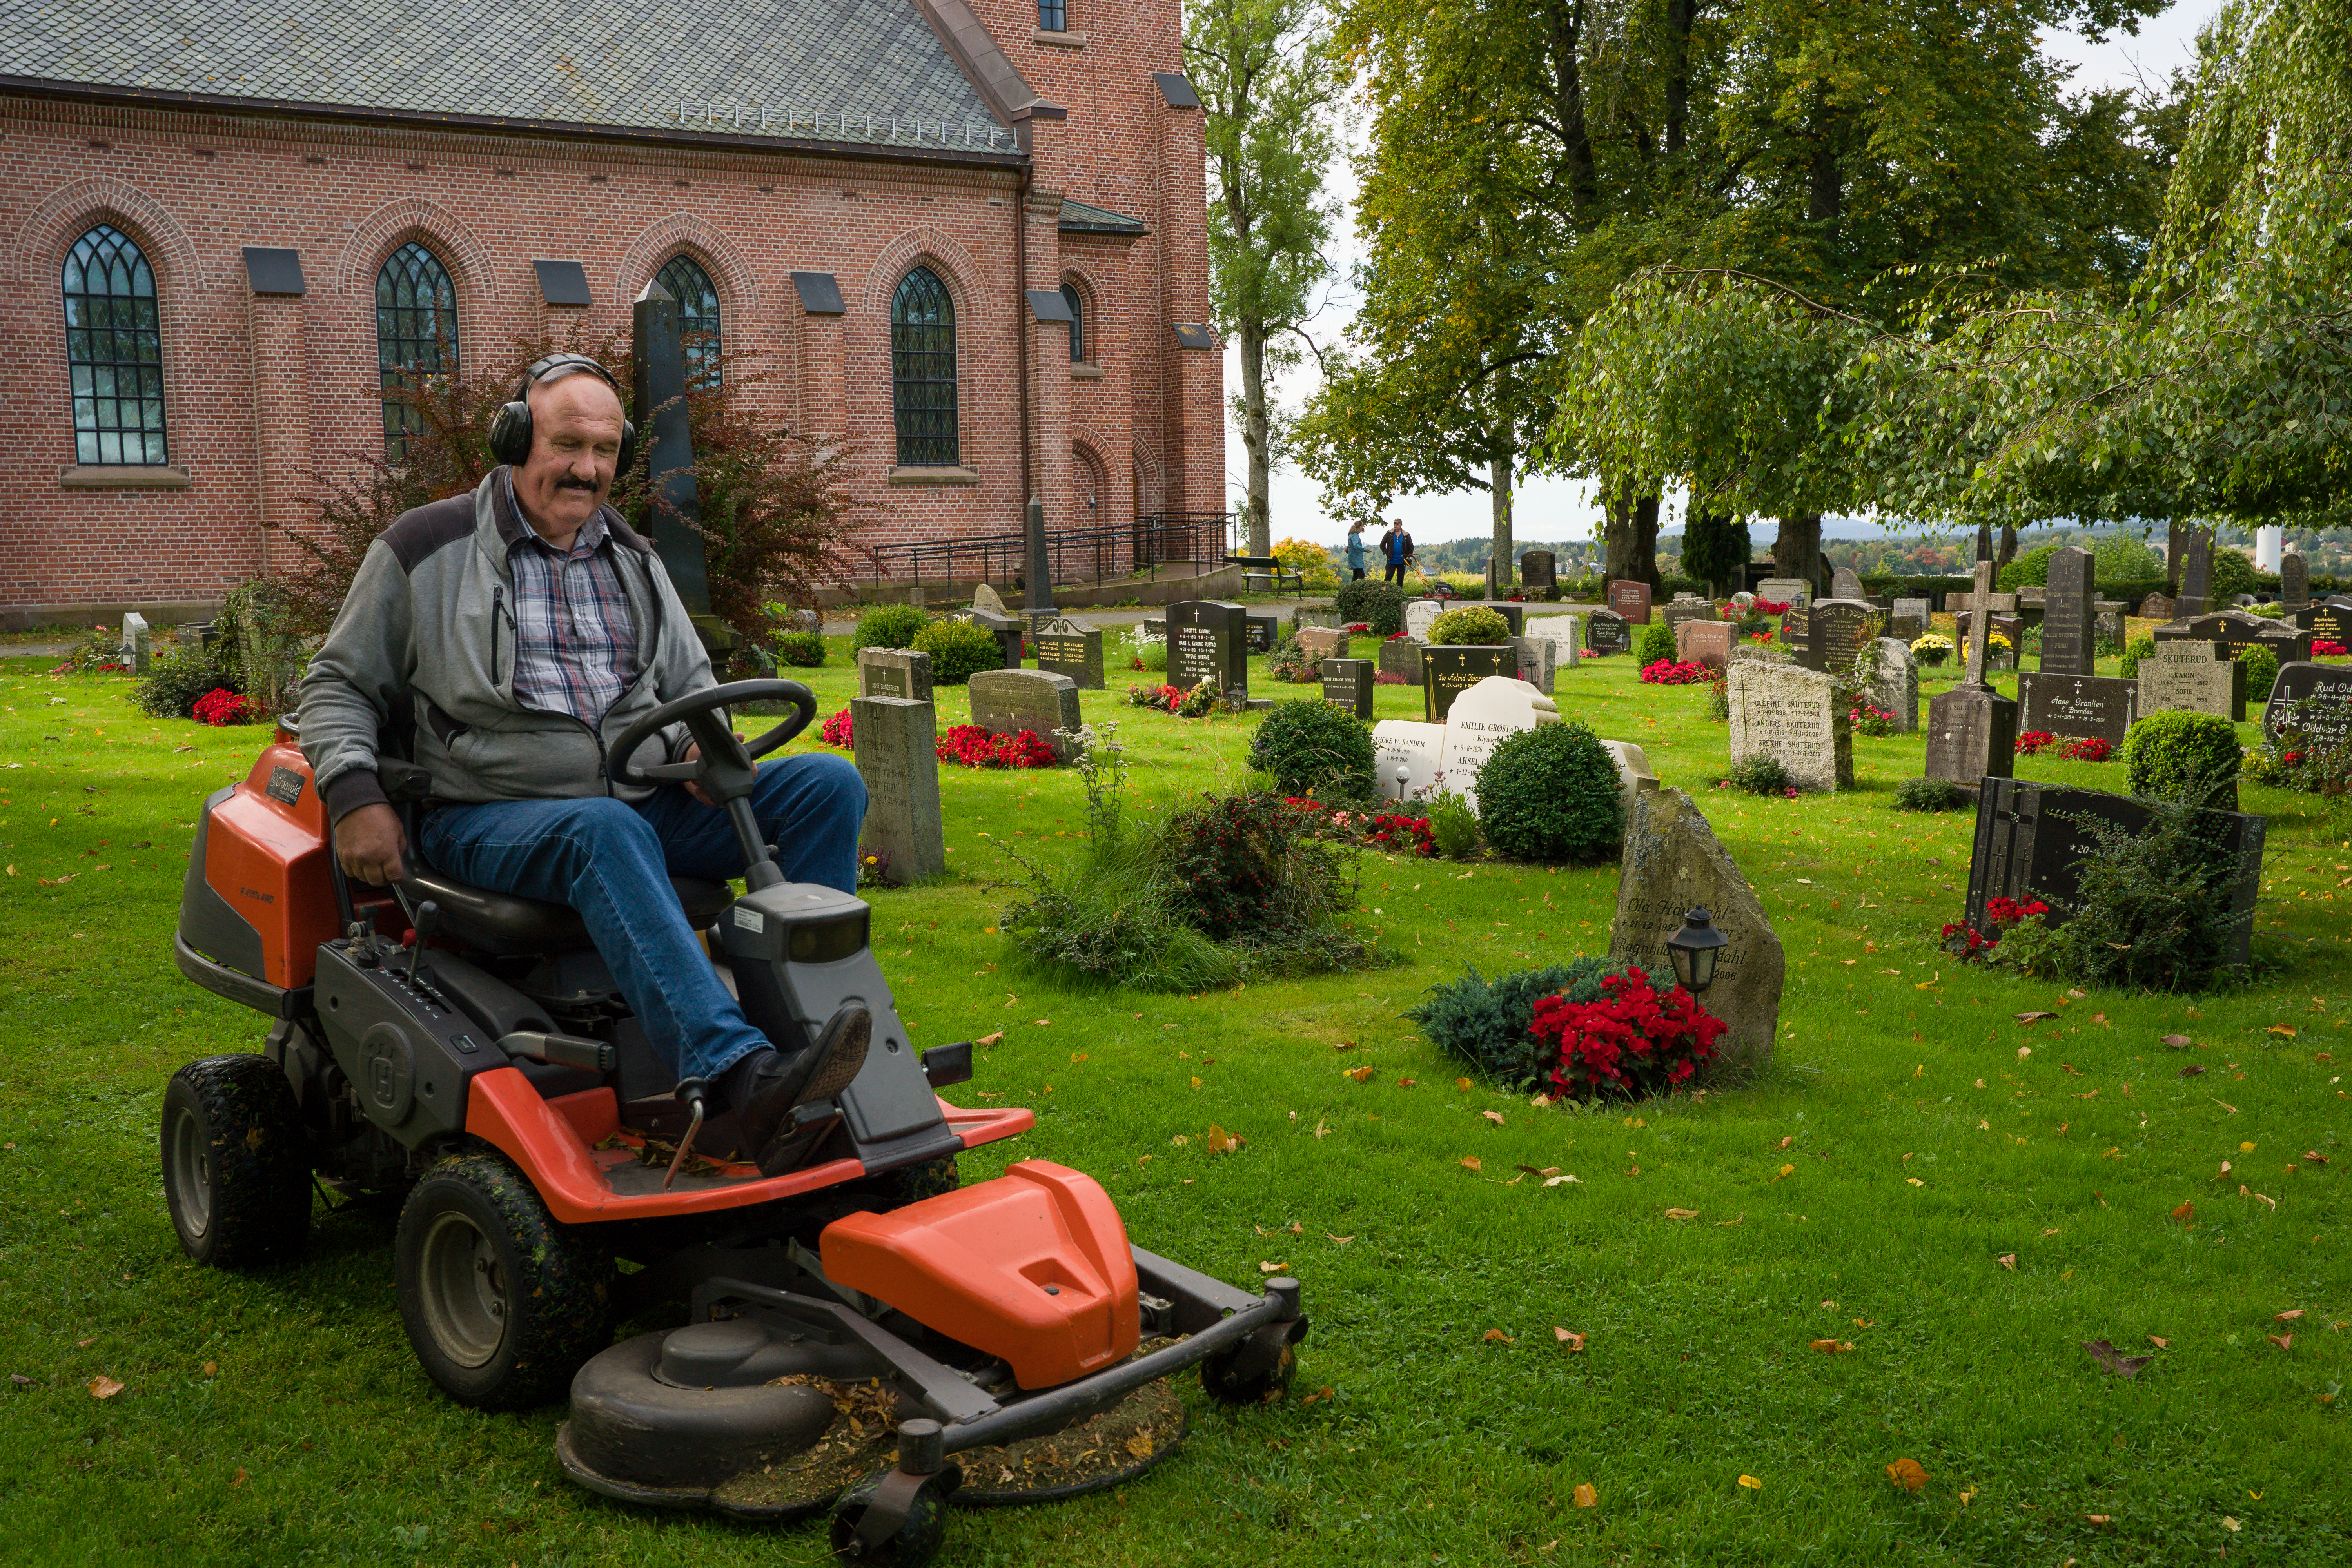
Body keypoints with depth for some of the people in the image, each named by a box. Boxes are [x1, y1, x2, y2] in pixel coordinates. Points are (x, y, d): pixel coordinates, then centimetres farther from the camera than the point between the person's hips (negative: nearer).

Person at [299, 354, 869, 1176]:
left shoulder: (632, 559, 18)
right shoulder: (426, 551, 4)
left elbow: (692, 682, 26)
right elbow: (338, 684, 8)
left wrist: (701, 741, 2)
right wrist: (354, 797, -8)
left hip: (641, 802, 6)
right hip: (489, 821, -5)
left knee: (828, 785, -13)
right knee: (604, 830, -41)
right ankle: (741, 1079, -56)